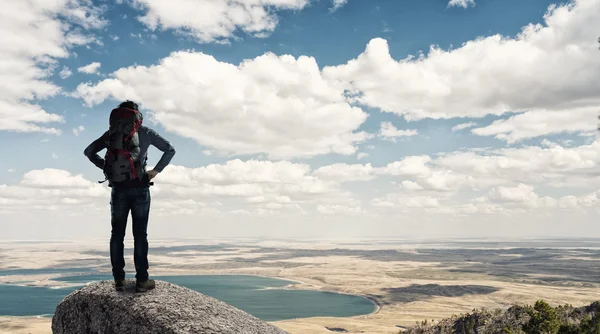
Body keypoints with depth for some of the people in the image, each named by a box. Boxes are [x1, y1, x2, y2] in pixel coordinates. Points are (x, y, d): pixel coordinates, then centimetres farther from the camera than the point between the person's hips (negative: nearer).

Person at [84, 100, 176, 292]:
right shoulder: (145, 133, 3)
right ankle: (141, 280, 2)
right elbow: (170, 150, 4)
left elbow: (89, 151, 5)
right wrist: (156, 171, 4)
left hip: (119, 188, 1)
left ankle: (119, 280, 8)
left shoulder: (112, 133, 6)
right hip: (140, 188, -1)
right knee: (140, 234, 1)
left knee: (117, 234, 8)